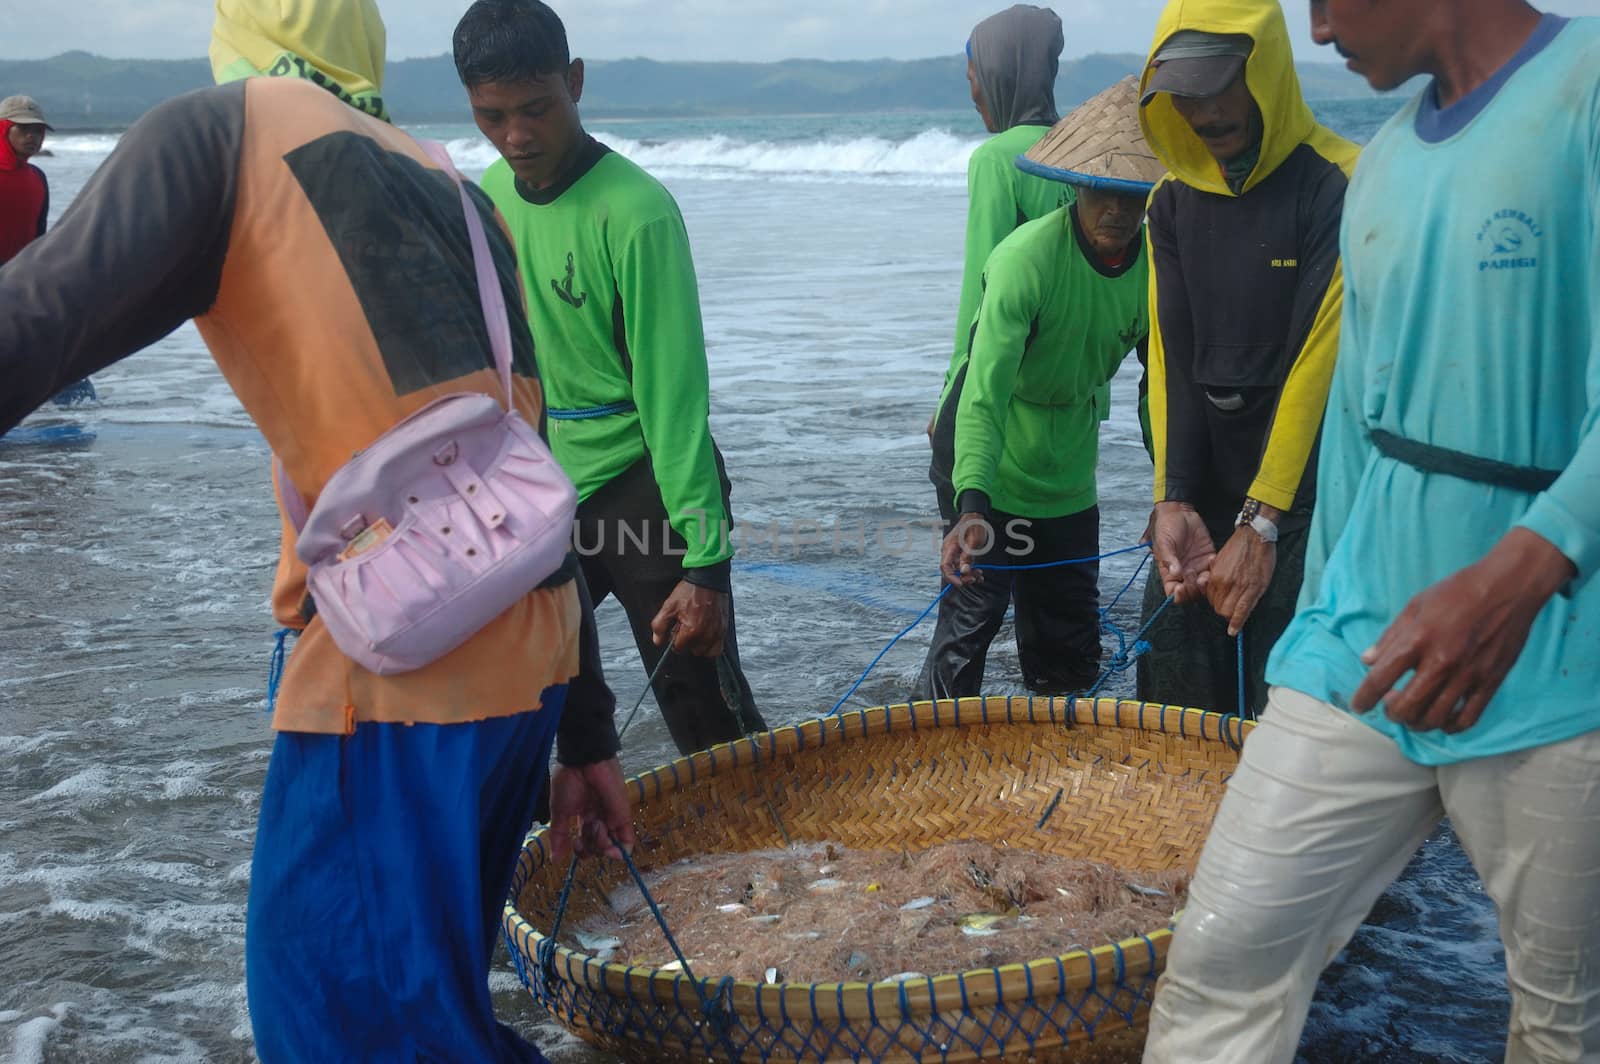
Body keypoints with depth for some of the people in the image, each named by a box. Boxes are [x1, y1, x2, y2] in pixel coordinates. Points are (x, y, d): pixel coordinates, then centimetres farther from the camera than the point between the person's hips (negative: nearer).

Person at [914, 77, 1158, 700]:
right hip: (988, 465, -6)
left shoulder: (1153, 267, -9)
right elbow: (985, 391, -35)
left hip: (1068, 475, 6)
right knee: (974, 611, -10)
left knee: (1070, 645, 11)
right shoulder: (1027, 258, -26)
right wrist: (971, 506, -47)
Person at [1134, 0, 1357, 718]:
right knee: (1172, 686, 6)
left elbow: (1318, 363, -17)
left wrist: (1261, 523, -19)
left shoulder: (1336, 187, -12)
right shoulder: (1173, 201, 7)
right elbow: (1172, 356, 2)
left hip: (1301, 497, -5)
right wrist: (1172, 498, -7)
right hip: (1204, 489, 5)